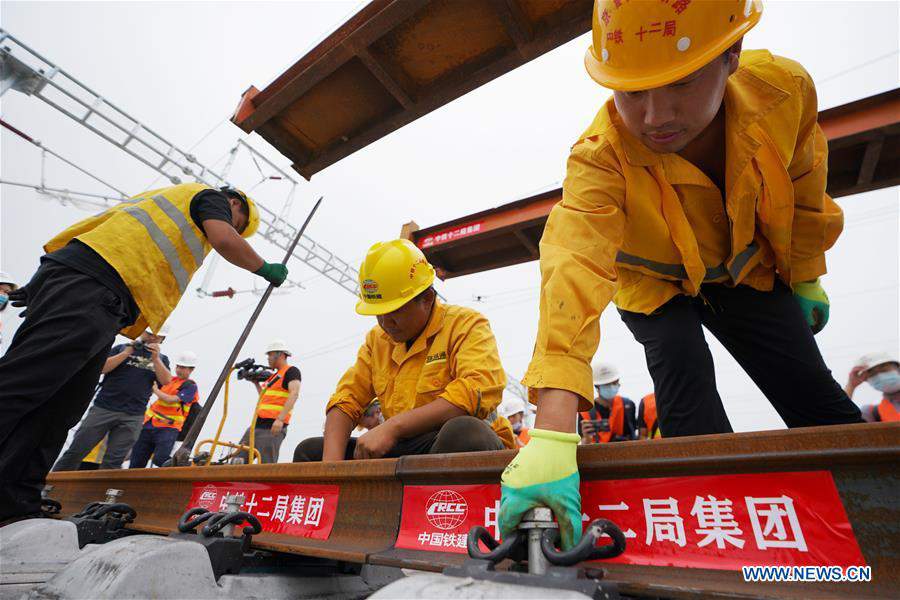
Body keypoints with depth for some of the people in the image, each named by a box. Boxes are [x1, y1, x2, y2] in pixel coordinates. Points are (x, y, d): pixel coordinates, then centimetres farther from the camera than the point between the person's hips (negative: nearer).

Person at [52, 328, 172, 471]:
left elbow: (166, 381, -3)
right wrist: (127, 353, -10)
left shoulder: (162, 358, 11)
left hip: (133, 417, 0)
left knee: (113, 461, 1)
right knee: (76, 451, 3)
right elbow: (101, 368, -2)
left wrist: (155, 358, -11)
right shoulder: (121, 348, 10)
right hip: (103, 408, 0)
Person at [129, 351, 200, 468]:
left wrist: (155, 390, -4)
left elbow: (170, 400, -17)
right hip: (150, 424, 7)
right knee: (136, 462, 12)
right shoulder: (170, 380, 15)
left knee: (160, 459, -24)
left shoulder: (190, 386, -5)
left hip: (167, 428, -7)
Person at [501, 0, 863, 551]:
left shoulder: (785, 88, -24)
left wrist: (807, 277, 8)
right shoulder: (600, 158, -37)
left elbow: (803, 189, -4)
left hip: (747, 271, 3)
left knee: (818, 402, -4)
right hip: (655, 283, -2)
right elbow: (574, 269, -53)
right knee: (683, 366, -27)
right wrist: (553, 431, -62)